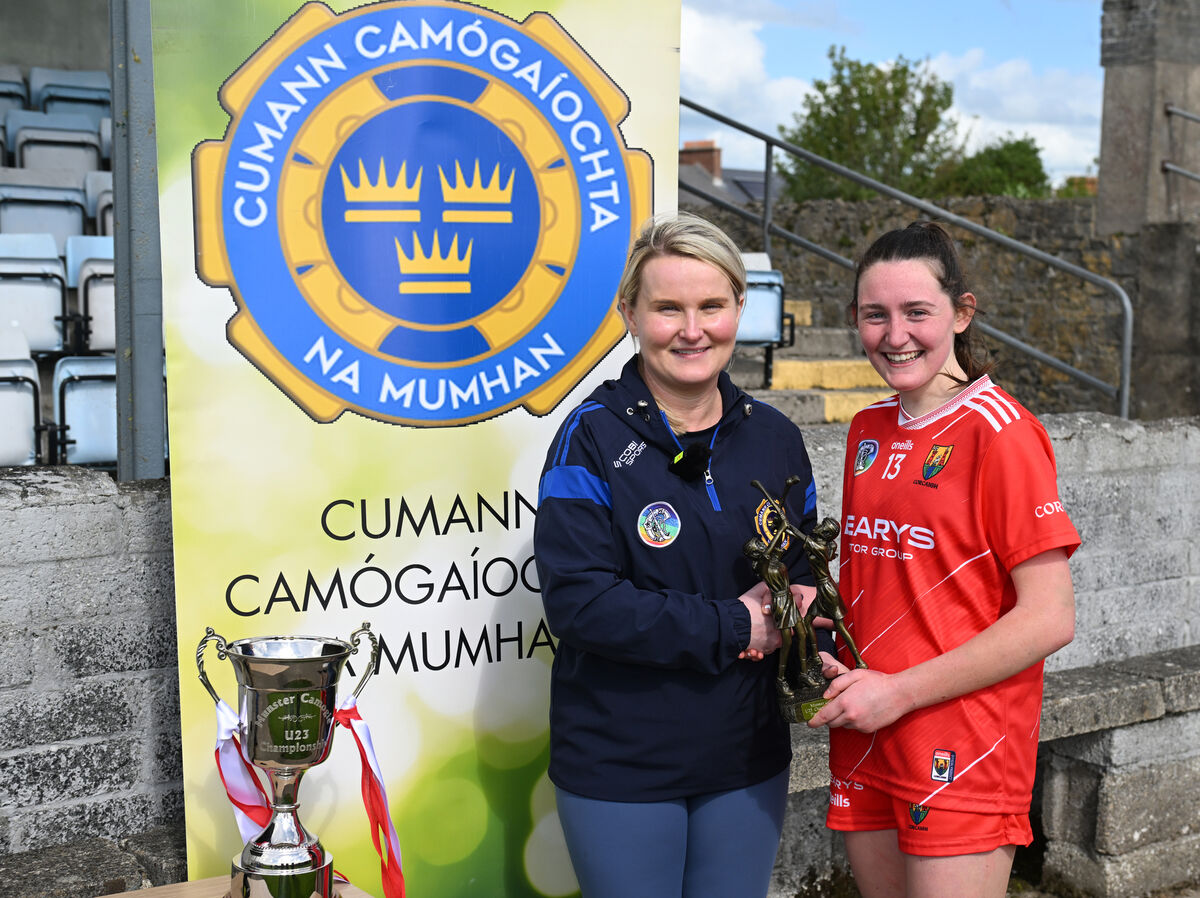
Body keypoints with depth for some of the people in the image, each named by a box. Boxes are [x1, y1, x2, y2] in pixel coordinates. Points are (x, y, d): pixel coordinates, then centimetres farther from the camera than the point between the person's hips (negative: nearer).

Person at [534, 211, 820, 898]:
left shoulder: (775, 438, 3)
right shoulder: (592, 438, -12)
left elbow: (807, 571, 13)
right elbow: (577, 601, -21)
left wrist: (798, 604, -11)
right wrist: (733, 626, -18)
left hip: (749, 762, 4)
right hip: (620, 765, -4)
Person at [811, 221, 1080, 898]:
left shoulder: (999, 431, -12)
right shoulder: (870, 430, 10)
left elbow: (1050, 618, -15)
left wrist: (899, 691, -16)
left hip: (963, 755, -6)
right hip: (866, 737, 7)